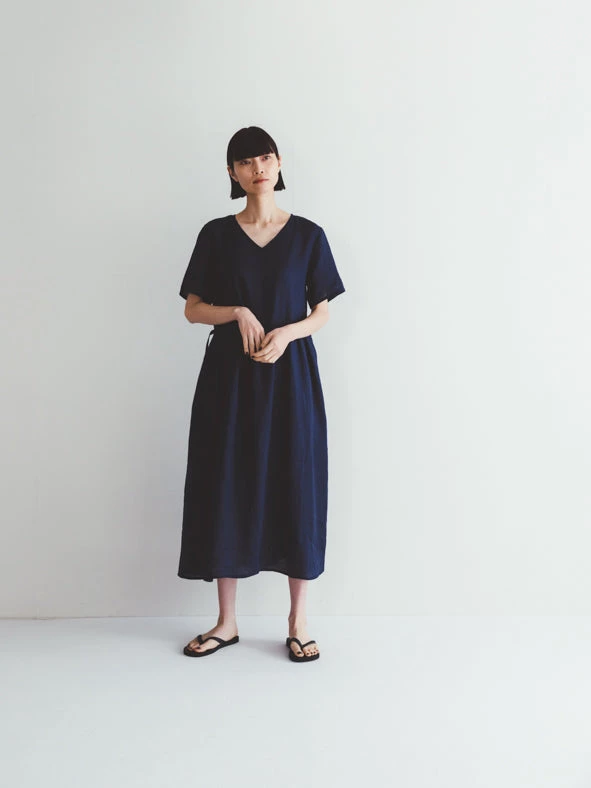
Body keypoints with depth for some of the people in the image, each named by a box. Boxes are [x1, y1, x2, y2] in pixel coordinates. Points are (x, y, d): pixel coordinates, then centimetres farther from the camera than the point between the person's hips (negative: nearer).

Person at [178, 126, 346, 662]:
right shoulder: (217, 234, 6)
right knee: (226, 487, 2)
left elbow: (322, 312, 5)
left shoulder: (308, 234, 4)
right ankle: (227, 622, 16)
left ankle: (299, 622, 14)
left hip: (290, 374, 0)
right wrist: (239, 312, -13)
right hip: (229, 374, 1)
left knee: (295, 488, 0)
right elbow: (193, 308, 5)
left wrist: (286, 332, -15)